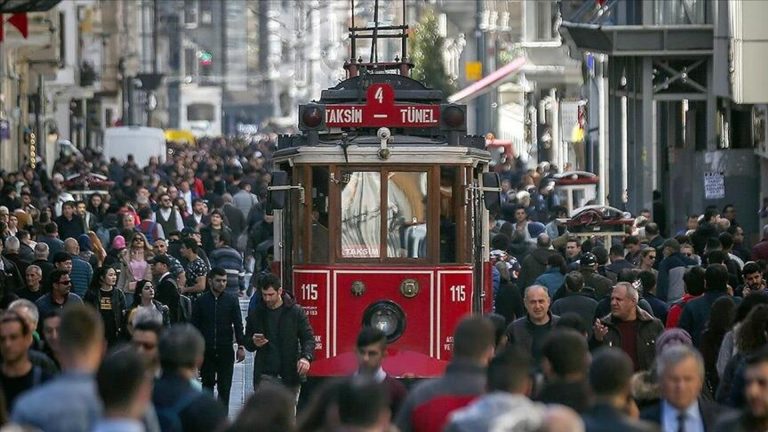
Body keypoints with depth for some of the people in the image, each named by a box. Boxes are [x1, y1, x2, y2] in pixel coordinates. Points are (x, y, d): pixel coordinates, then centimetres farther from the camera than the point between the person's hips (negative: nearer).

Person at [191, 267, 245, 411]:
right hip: (206, 350, 1)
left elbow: (238, 324, 3)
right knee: (207, 385, 6)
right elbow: (194, 326, 6)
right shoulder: (201, 301, 3)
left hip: (225, 350, -1)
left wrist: (241, 346, -5)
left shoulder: (232, 300, 3)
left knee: (224, 387, -1)